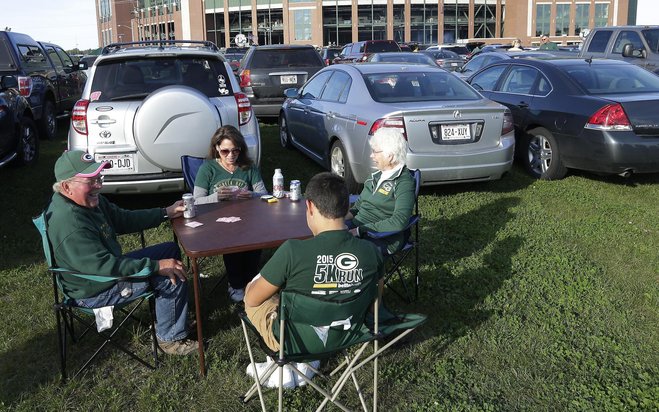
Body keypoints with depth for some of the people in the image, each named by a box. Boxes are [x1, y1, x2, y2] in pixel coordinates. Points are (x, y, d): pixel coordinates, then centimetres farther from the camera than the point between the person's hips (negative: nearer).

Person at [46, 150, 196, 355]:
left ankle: (167, 315, 23)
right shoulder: (68, 223, -33)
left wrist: (166, 213, 3)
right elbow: (103, 265, -34)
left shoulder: (91, 200, -1)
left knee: (170, 250, 14)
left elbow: (125, 219, 11)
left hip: (109, 268, 10)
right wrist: (156, 266, -32)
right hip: (94, 291, -10)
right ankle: (170, 339, 2)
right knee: (173, 278, -17)